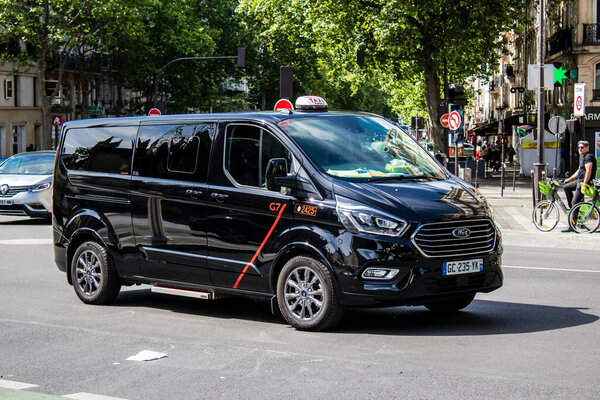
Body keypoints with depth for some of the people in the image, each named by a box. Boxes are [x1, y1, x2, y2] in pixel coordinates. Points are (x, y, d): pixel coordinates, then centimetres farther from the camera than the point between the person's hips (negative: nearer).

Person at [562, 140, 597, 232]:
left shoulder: (589, 157, -15)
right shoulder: (582, 157, 18)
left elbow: (588, 171, -24)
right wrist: (569, 179, 27)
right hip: (579, 181, 11)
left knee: (575, 203, -11)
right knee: (566, 187, 22)